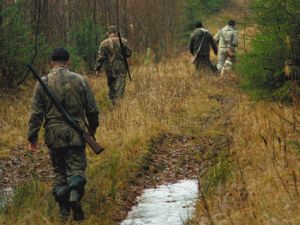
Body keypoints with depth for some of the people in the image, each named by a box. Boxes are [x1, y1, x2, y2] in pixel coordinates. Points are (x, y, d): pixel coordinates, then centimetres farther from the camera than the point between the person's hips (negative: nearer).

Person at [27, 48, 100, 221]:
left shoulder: (43, 83, -1)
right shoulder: (79, 80, 0)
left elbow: (36, 113, -2)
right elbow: (92, 109, 5)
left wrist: (32, 137, 4)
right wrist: (93, 128, 21)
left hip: (54, 135, 1)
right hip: (76, 134, -1)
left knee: (59, 171, 12)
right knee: (76, 168, 1)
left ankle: (63, 209, 8)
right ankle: (75, 194, -29)